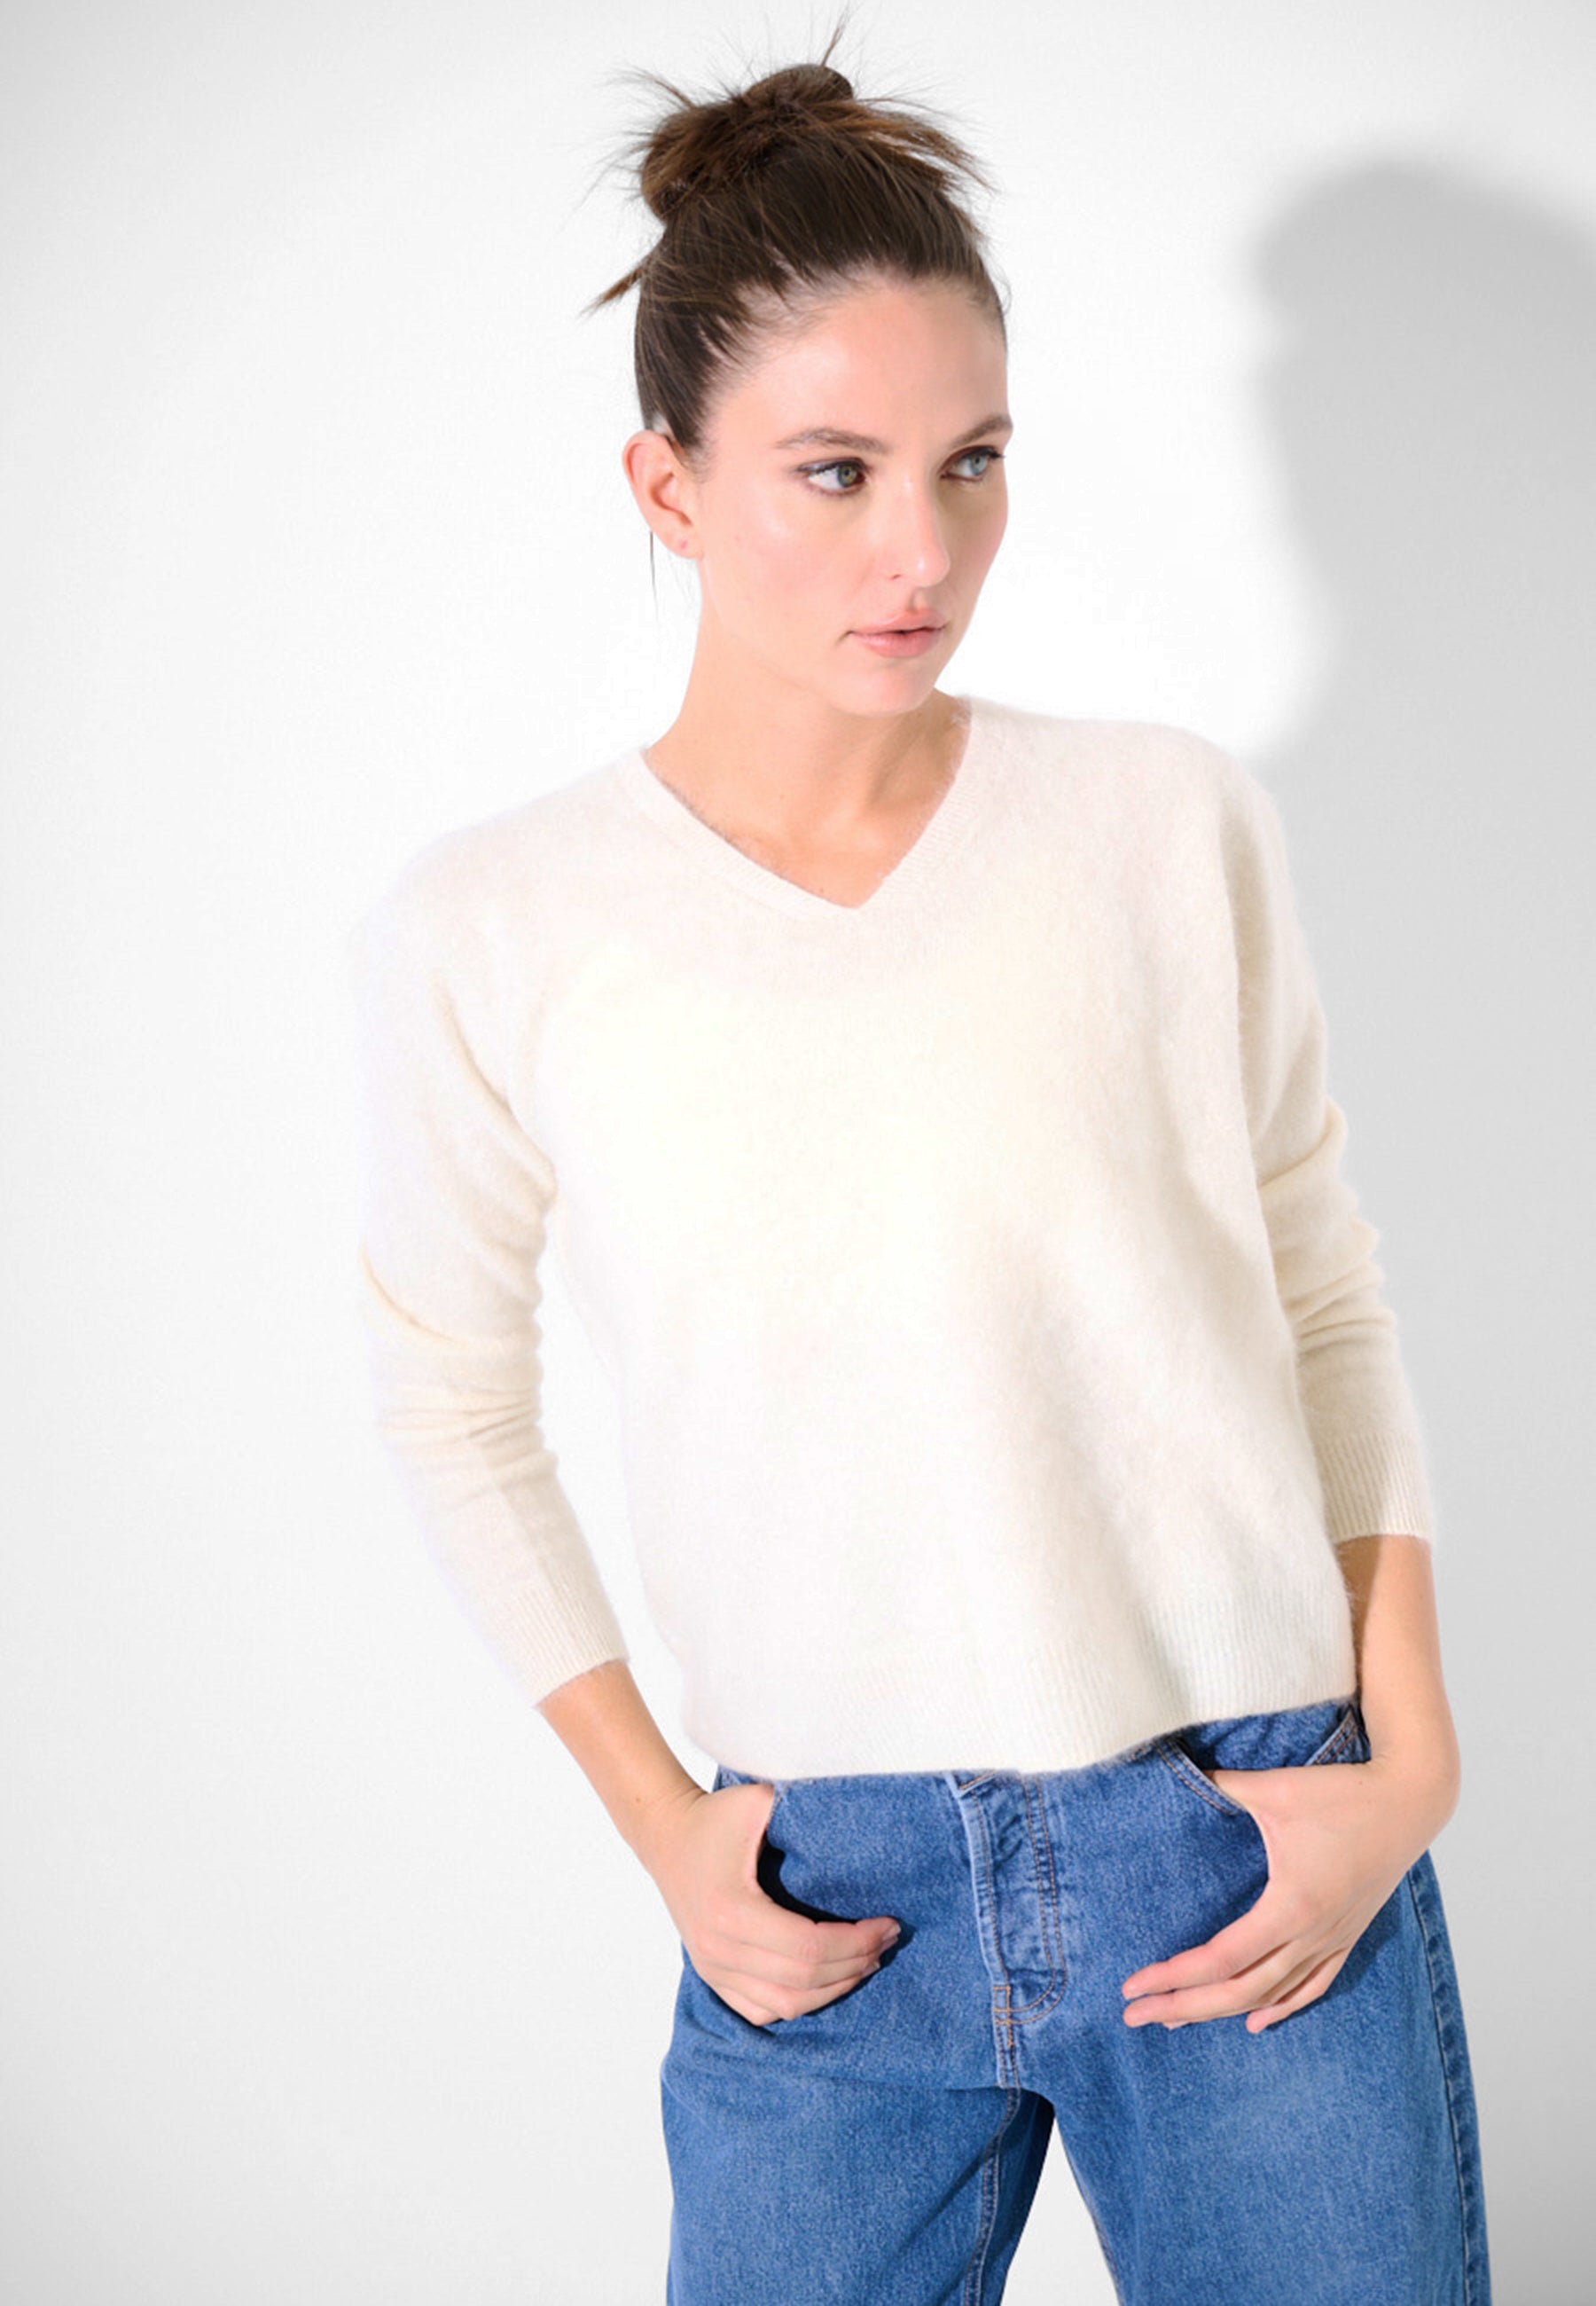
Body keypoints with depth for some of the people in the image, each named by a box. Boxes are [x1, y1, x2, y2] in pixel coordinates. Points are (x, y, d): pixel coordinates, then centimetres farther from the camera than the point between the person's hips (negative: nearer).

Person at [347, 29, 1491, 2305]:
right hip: (832, 1907, 0)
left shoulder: (1173, 824, -4)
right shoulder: (487, 932, -5)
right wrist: (660, 1824, 3)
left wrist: (1410, 1761, -1)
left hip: (1260, 1864, 0)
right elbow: (453, 1400, 7)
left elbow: (1327, 1291, 5)